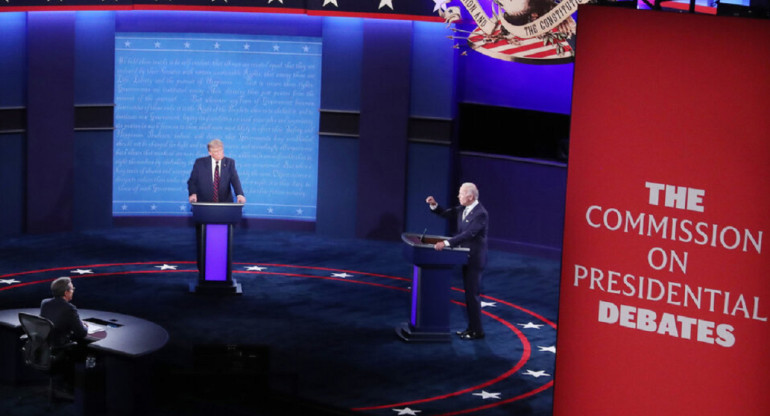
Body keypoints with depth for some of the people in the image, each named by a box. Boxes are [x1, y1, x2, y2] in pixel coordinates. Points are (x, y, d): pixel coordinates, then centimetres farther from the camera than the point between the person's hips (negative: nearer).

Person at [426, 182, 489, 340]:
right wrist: (434, 205, -6)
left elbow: (468, 234, -32)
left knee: (473, 295, -4)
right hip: (467, 258, 9)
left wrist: (446, 243, -39)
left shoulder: (480, 214, -23)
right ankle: (471, 327, 24)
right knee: (469, 294, 15)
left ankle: (477, 331, 2)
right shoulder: (464, 209, 5)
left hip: (475, 259, -9)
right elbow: (446, 213, 14)